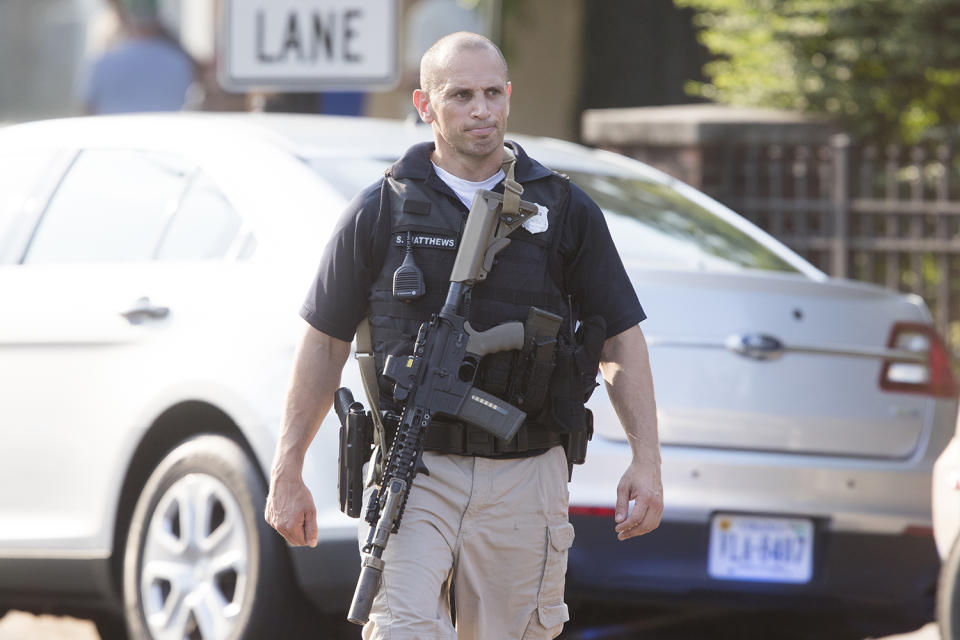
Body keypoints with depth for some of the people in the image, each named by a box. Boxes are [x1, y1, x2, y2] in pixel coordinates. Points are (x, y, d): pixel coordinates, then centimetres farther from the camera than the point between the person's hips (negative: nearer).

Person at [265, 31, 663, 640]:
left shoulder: (565, 211, 7)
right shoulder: (381, 212, 4)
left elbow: (621, 340, 9)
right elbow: (325, 344, 9)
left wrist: (647, 459, -2)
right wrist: (287, 473, 7)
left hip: (525, 480, 2)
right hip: (416, 473, -1)